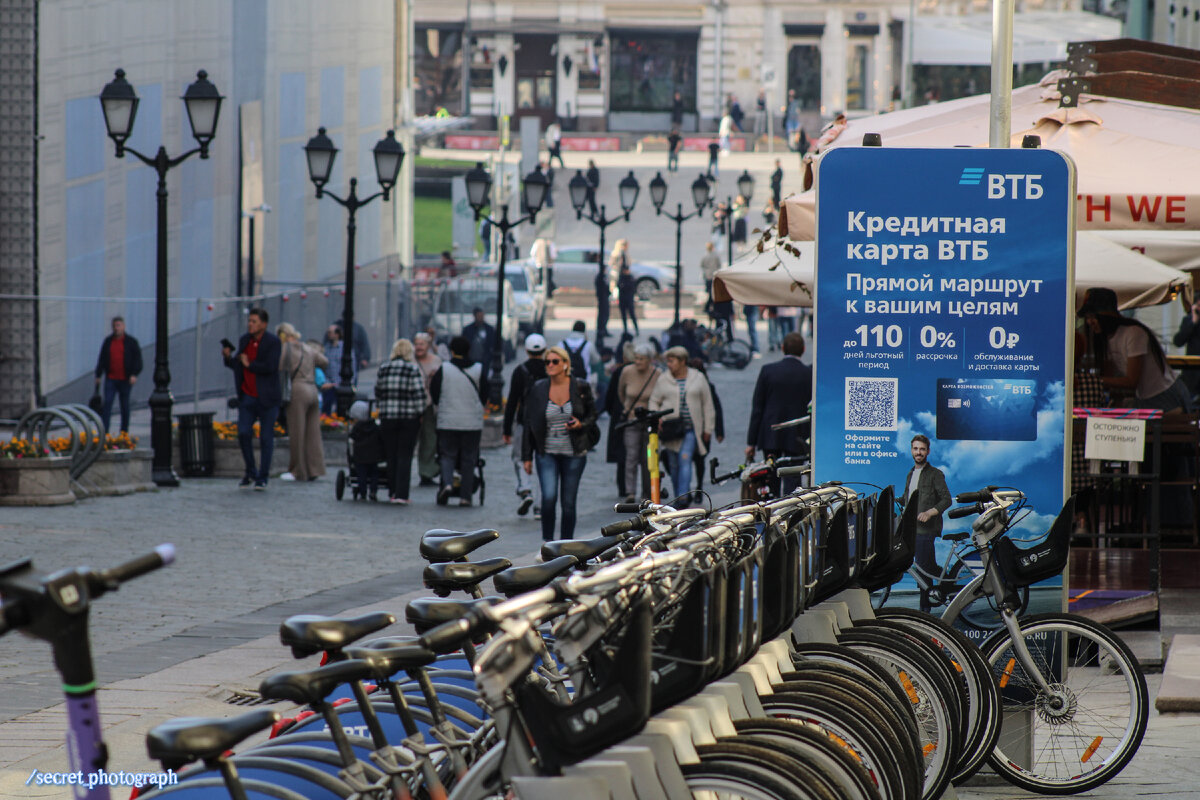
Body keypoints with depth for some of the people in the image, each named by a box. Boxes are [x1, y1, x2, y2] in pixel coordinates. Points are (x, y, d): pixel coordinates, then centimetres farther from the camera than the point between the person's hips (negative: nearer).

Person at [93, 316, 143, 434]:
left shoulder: (131, 342, 0)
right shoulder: (108, 341, 8)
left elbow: (137, 359, -3)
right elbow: (102, 359, 12)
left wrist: (134, 375, -17)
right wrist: (98, 376, 8)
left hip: (125, 380, -2)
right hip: (110, 379, 2)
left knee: (124, 405, 6)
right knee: (107, 403, -9)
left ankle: (124, 431, 16)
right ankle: (104, 431, -12)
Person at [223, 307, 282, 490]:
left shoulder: (273, 342, -9)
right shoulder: (244, 340, 9)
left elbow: (270, 367, -21)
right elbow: (237, 365, 14)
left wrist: (249, 364, -11)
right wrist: (228, 357, -6)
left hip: (267, 398, -4)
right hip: (247, 396, 4)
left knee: (266, 438, 1)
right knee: (243, 433, -5)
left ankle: (262, 479, 7)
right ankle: (250, 473, 14)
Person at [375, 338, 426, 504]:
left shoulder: (383, 370, 5)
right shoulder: (413, 369, -7)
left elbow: (378, 393, 12)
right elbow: (419, 395, -10)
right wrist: (420, 413, 1)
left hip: (387, 418, 3)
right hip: (409, 419, -3)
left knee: (391, 456, 11)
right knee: (405, 456, -1)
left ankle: (392, 493, 14)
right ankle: (401, 494, -8)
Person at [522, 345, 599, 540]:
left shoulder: (580, 387, -1)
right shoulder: (538, 389, 1)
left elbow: (592, 415, 10)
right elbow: (529, 424, 6)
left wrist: (581, 425, -14)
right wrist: (527, 457, 5)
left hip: (574, 454, 0)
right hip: (547, 453, 0)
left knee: (568, 502, 4)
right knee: (549, 497, -16)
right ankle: (547, 542, -3)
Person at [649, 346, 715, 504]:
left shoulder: (698, 379, 5)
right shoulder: (663, 379, 6)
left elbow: (707, 404, 10)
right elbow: (654, 402, 10)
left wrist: (708, 429, 8)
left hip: (691, 429, -2)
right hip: (670, 428, 2)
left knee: (685, 459, -17)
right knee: (674, 464, 4)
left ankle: (682, 497, -24)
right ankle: (679, 495, 16)